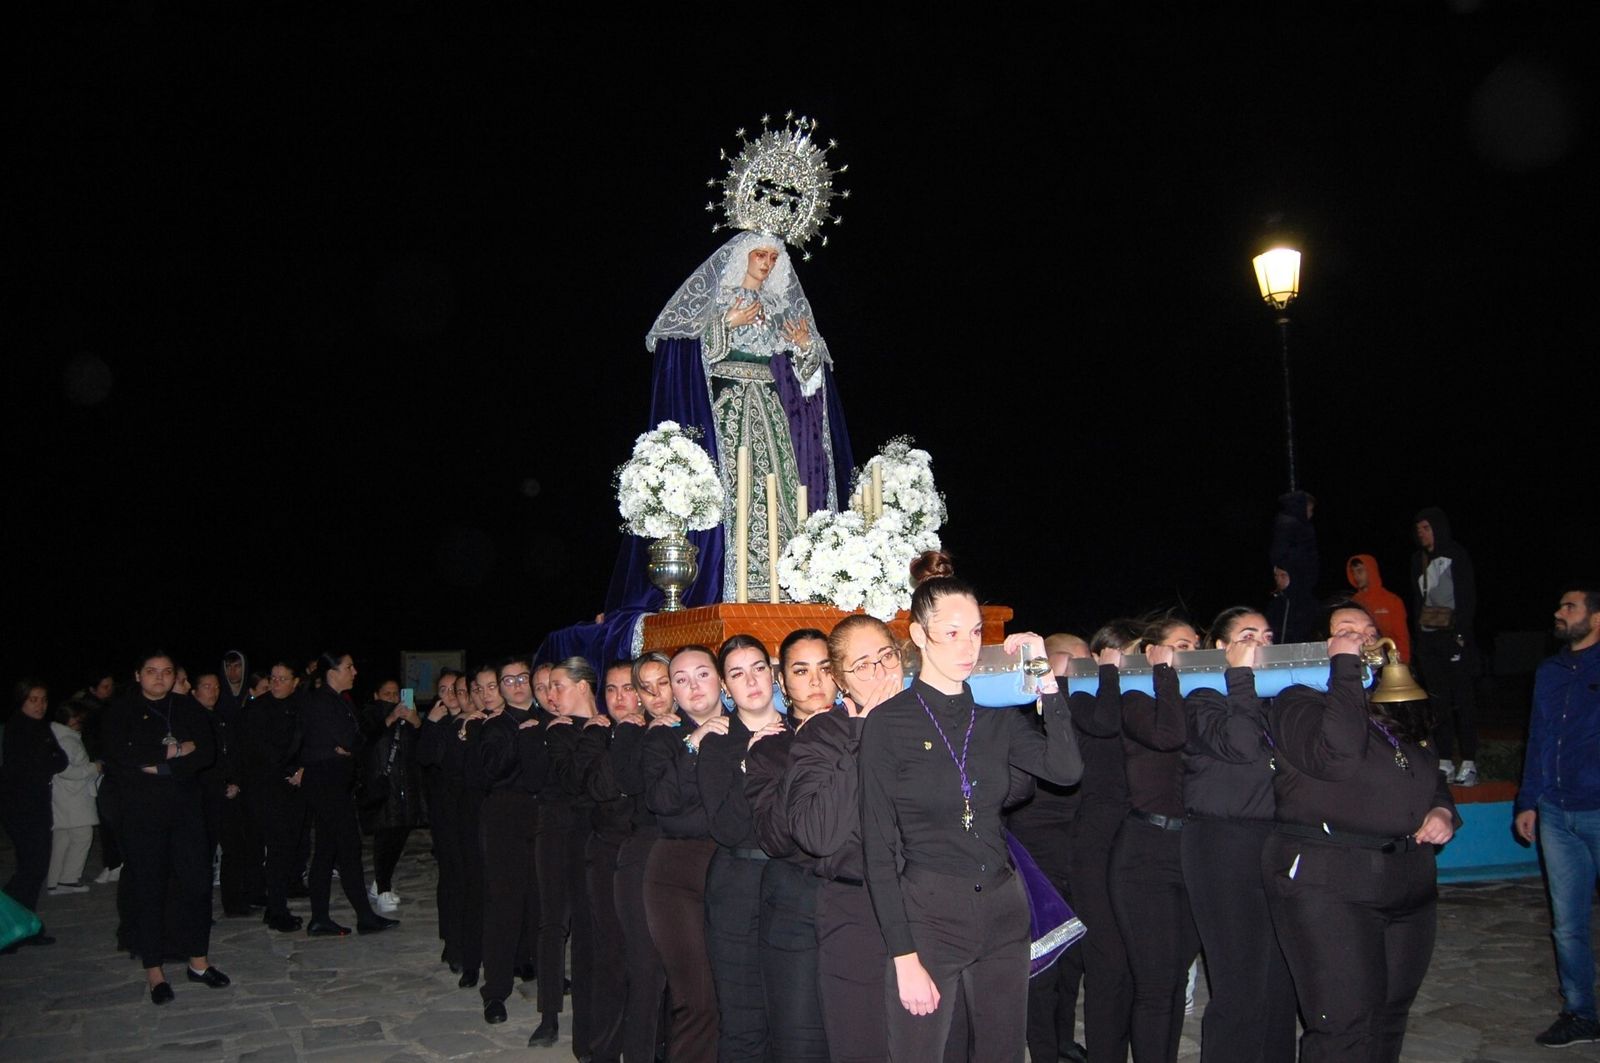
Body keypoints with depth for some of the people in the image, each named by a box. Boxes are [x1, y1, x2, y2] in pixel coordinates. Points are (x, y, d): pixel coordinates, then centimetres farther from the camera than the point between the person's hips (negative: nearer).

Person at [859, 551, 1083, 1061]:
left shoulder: (995, 715, 7)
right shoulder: (888, 722, -7)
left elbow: (1067, 770, -8)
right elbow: (878, 847, -8)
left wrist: (1046, 683, -10)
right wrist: (903, 956, -12)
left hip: (1003, 911, 5)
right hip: (926, 916, -4)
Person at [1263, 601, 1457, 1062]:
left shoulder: (1398, 710, 17)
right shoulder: (1298, 703, -6)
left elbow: (1431, 776, 30)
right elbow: (1337, 757, -25)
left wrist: (1443, 810, 7)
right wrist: (1346, 667, -18)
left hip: (1409, 881, 8)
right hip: (1328, 883, -7)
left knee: (1389, 1022, 14)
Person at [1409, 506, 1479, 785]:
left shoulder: (1456, 555, -3)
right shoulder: (1419, 559, 14)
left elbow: (1467, 596, -8)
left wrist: (1461, 633, -15)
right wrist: (1417, 633, 11)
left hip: (1453, 635, -6)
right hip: (1428, 637, 6)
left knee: (1462, 699, -5)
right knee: (1438, 700, 5)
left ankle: (1469, 764, -4)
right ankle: (1445, 763, 8)